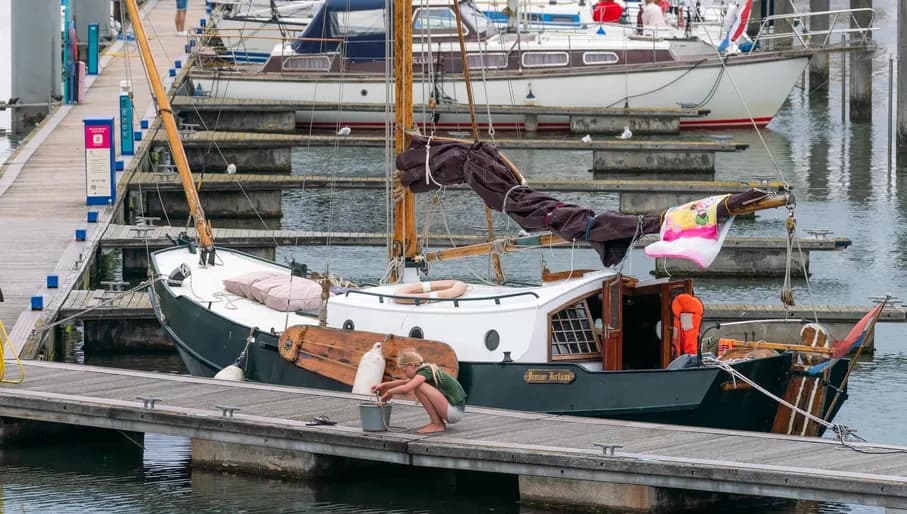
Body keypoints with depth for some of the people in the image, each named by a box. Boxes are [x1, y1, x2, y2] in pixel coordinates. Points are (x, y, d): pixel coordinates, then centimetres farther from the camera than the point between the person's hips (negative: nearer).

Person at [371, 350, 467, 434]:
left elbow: (406, 388, -27)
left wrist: (389, 392, -10)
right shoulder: (428, 370, 13)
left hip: (455, 412, -10)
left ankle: (437, 424, -10)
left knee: (420, 387, -19)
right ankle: (437, 422, 12)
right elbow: (406, 382, 25)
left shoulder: (425, 371, -15)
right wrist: (384, 385, 15)